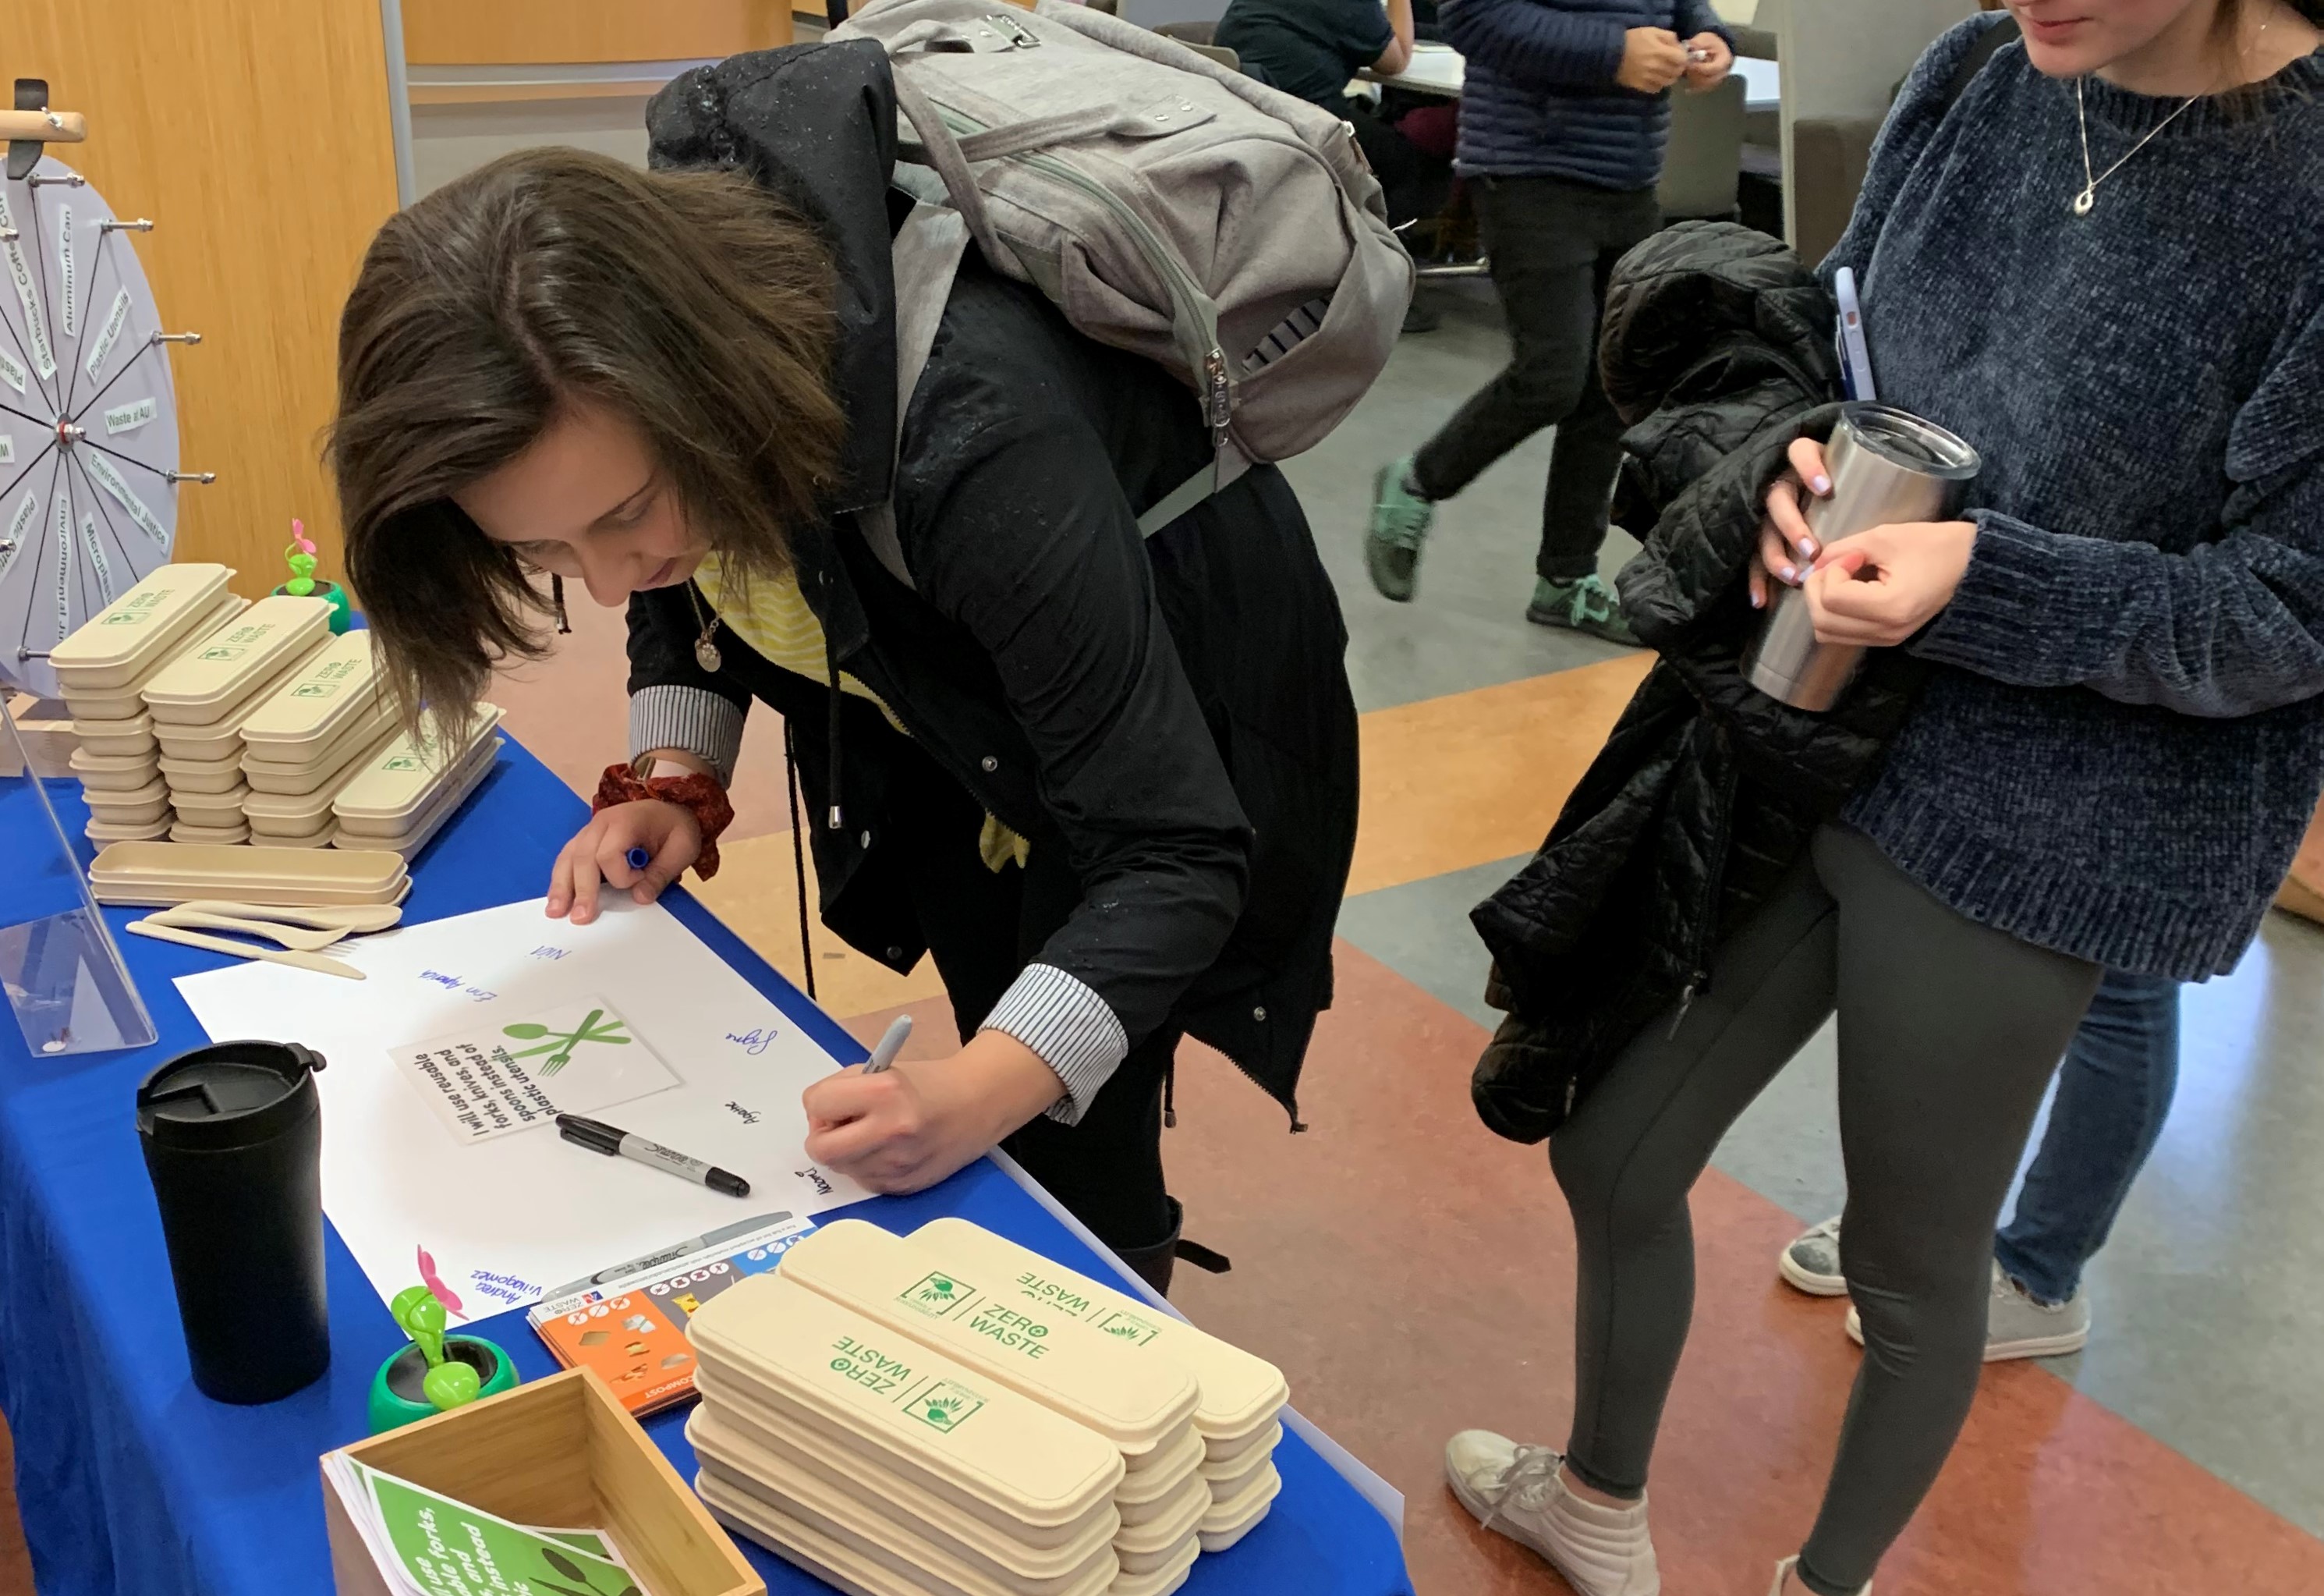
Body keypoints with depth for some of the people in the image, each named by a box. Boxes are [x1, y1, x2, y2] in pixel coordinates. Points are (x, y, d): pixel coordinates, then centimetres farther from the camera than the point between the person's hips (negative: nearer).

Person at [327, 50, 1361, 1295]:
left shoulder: (972, 442, -43)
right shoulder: (620, 384, -23)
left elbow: (1172, 856, -38)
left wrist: (982, 1090, -50)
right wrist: (672, 778, -15)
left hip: (1171, 702, -5)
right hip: (958, 680, 6)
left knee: (1069, 1137, -1)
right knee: (997, 1101, 16)